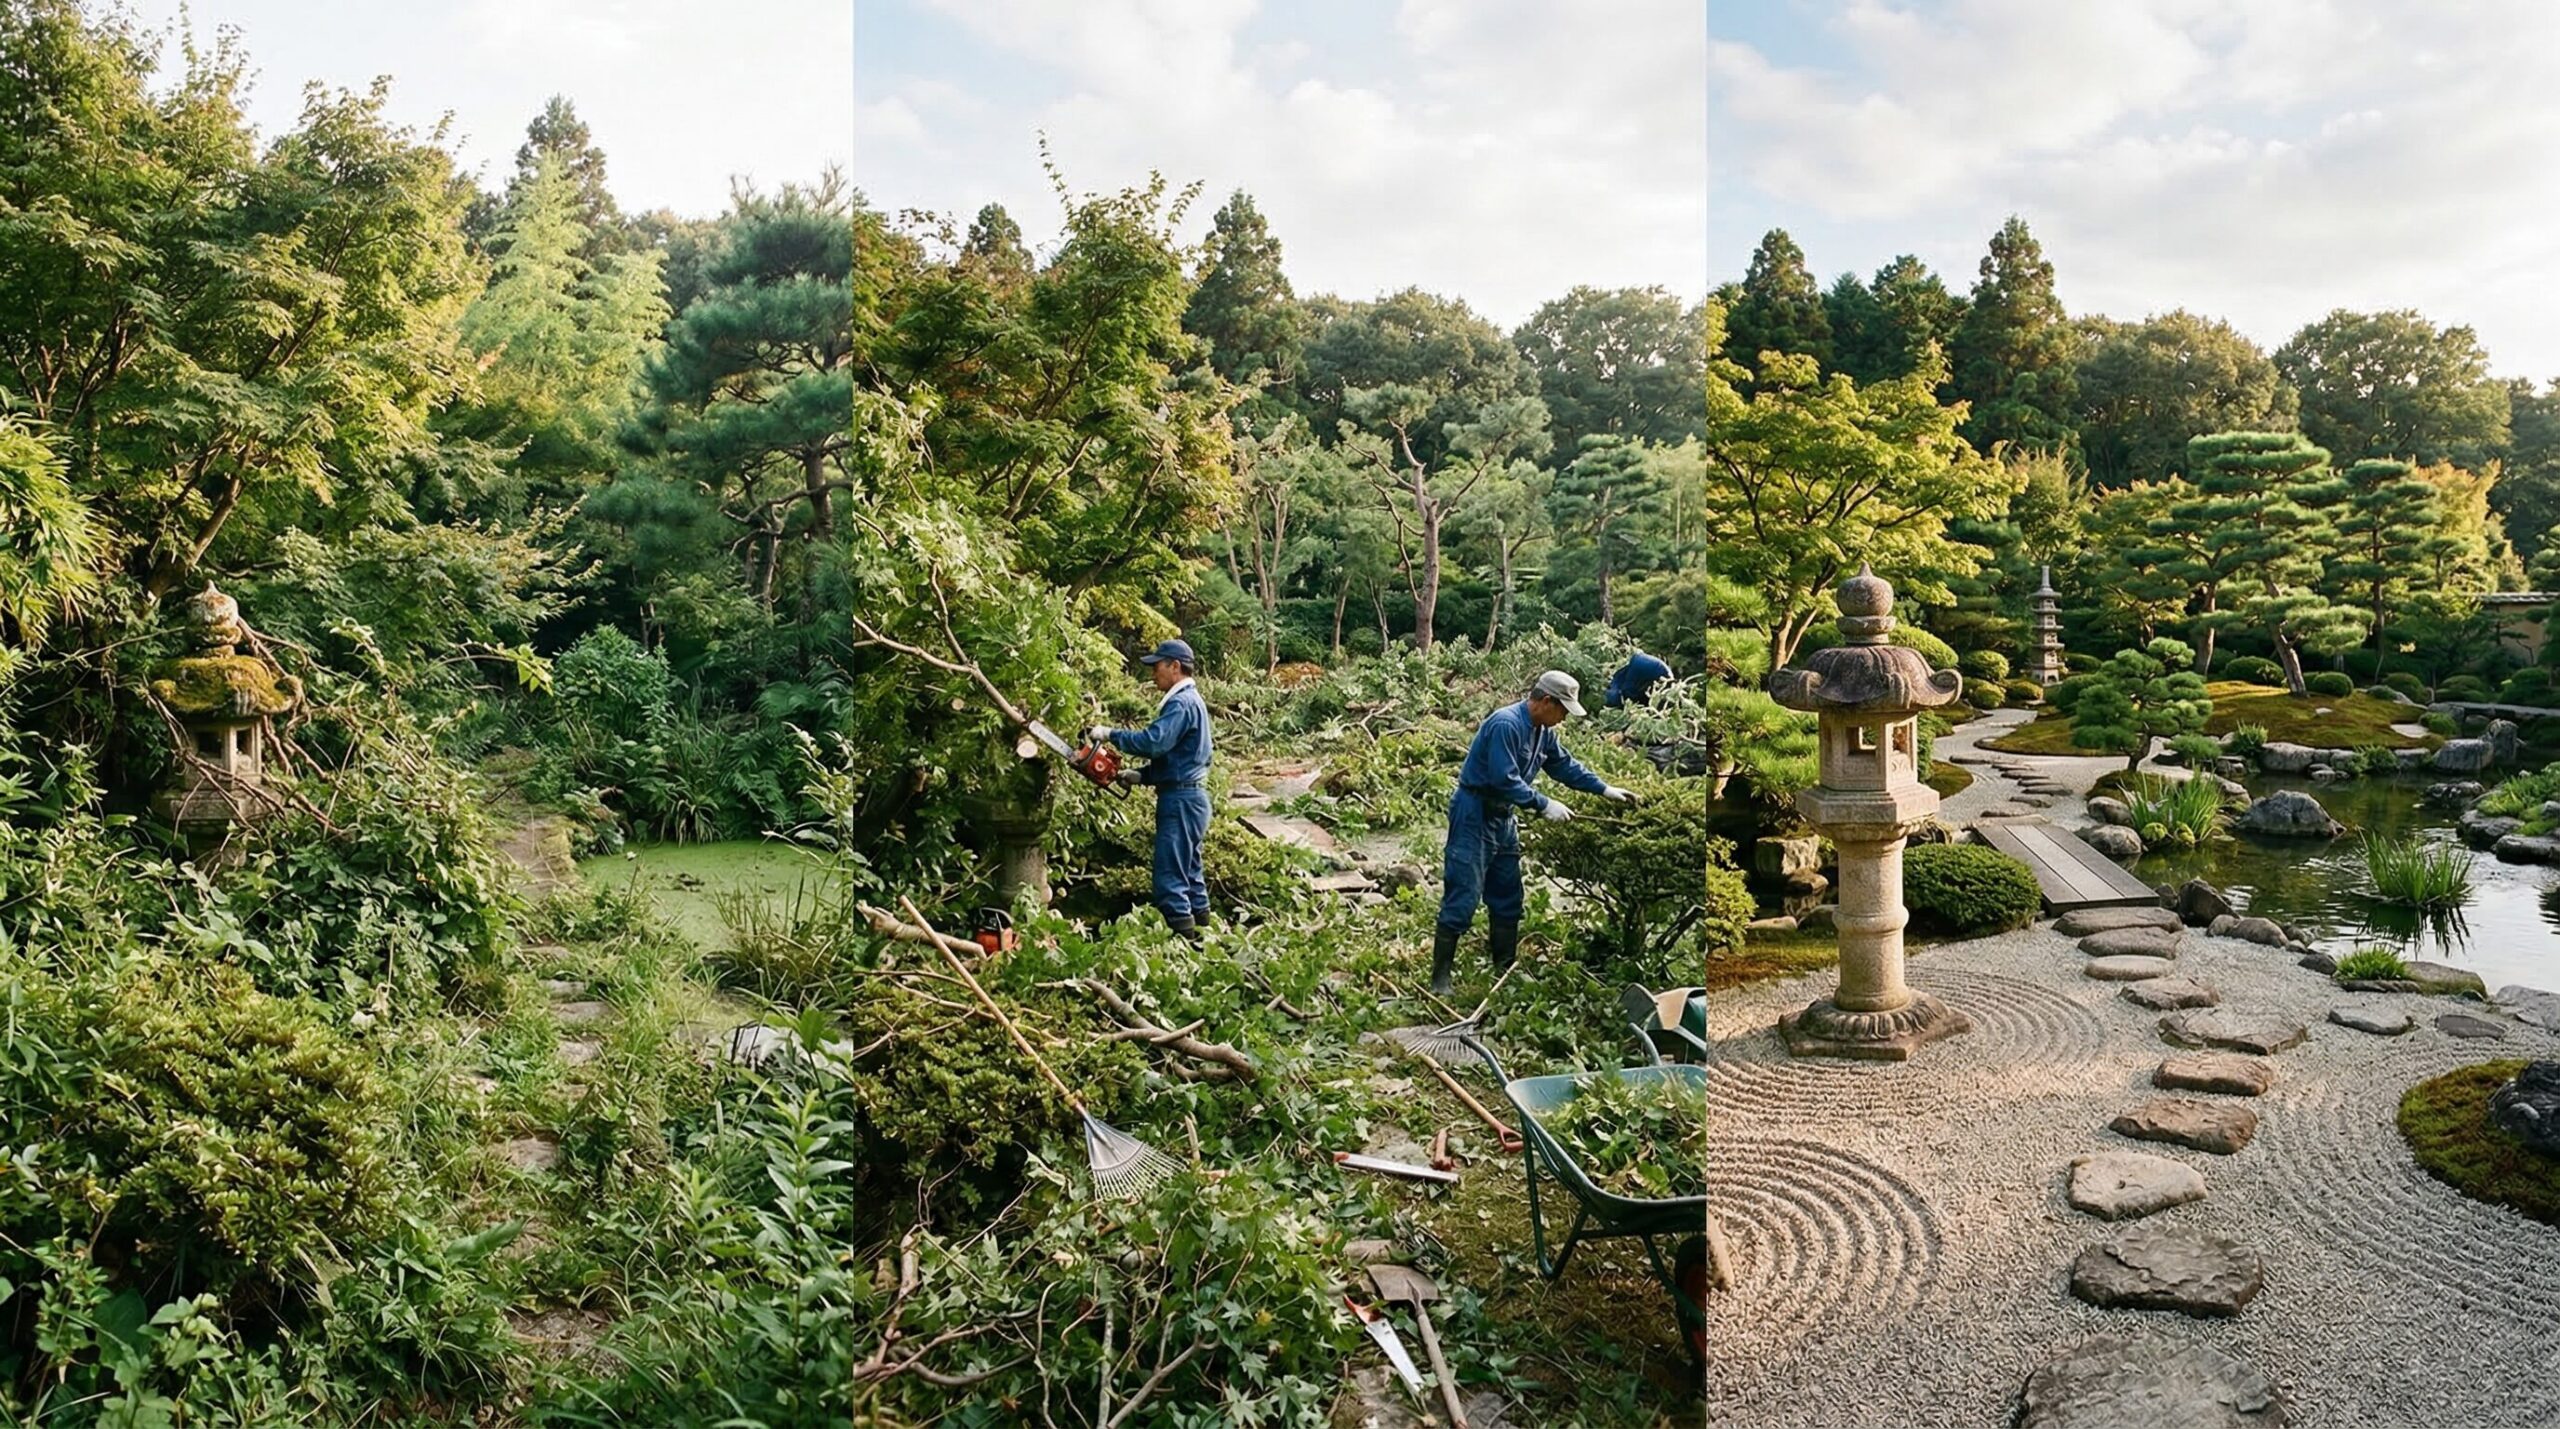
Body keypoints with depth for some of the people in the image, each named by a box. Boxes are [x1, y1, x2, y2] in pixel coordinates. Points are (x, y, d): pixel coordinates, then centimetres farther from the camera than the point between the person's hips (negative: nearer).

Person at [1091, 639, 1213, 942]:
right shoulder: (1190, 701, 17)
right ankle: (1199, 929, 21)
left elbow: (1153, 742, -27)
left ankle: (1183, 937, -9)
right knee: (1189, 871, 15)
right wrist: (1142, 776, 10)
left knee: (1170, 877, -9)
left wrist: (1109, 734, -19)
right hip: (1190, 797, 11)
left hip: (1181, 800, -11)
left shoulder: (1182, 703, -16)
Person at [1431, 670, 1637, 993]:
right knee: (1463, 898, -9)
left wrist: (1605, 789, 16)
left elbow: (1565, 766, 20)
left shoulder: (1544, 732, 7)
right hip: (1474, 815, -10)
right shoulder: (1505, 724, -22)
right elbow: (1505, 780, -27)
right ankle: (1439, 978, -4)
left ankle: (1505, 970, 23)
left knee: (1507, 899, 13)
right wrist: (1544, 805, -22)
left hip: (1504, 818, 10)